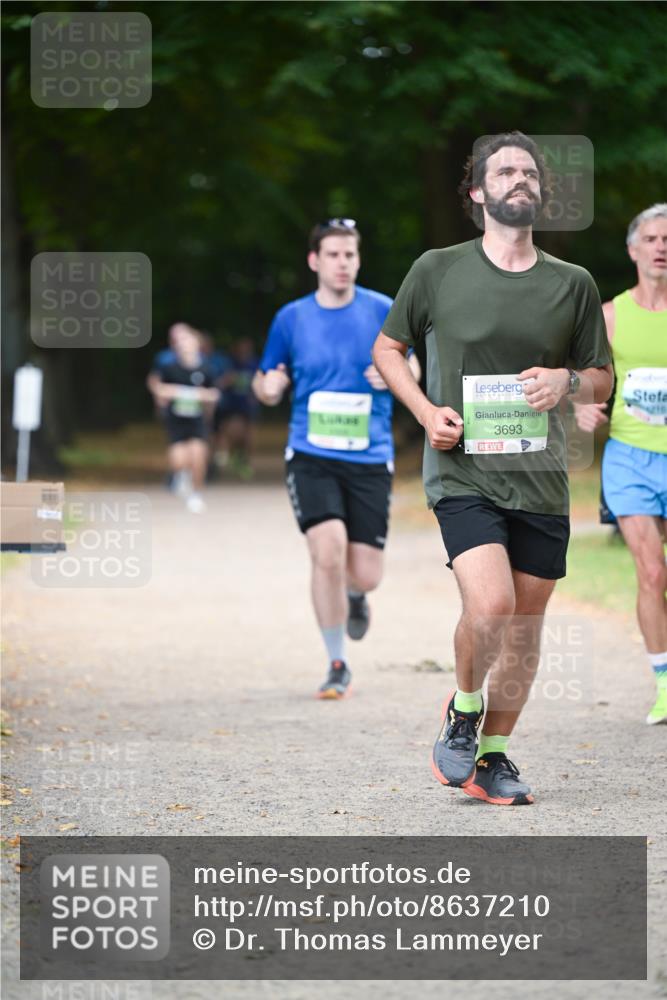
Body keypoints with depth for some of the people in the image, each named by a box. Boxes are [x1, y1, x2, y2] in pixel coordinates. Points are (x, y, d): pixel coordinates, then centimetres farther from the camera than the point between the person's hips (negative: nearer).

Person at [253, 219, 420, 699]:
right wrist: (267, 385, -10)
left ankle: (354, 595, 40)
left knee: (366, 574, -2)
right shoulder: (291, 318, 3)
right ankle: (338, 666, -3)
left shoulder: (384, 312, 0)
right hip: (311, 457, 0)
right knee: (328, 551, -20)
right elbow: (267, 386, 14)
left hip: (370, 460, 0)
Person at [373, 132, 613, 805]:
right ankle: (463, 713, 7)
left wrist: (567, 381, -8)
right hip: (463, 471, -3)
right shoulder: (438, 270, 1)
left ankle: (493, 757, 23)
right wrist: (427, 412, -4)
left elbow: (602, 381, 15)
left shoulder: (573, 285, 7)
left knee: (525, 624, 7)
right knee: (489, 604, -21)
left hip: (541, 479, 3)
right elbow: (388, 348, 13)